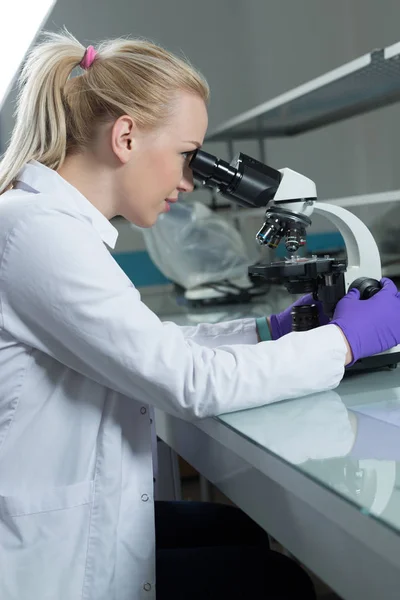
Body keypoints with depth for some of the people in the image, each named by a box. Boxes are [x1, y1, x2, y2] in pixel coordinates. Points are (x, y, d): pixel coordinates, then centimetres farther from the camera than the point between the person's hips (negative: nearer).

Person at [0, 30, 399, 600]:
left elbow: (151, 347, 13)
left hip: (75, 515, 9)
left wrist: (268, 330, 7)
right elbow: (191, 381, -27)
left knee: (240, 530, 20)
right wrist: (344, 341, -14)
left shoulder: (53, 222, 6)